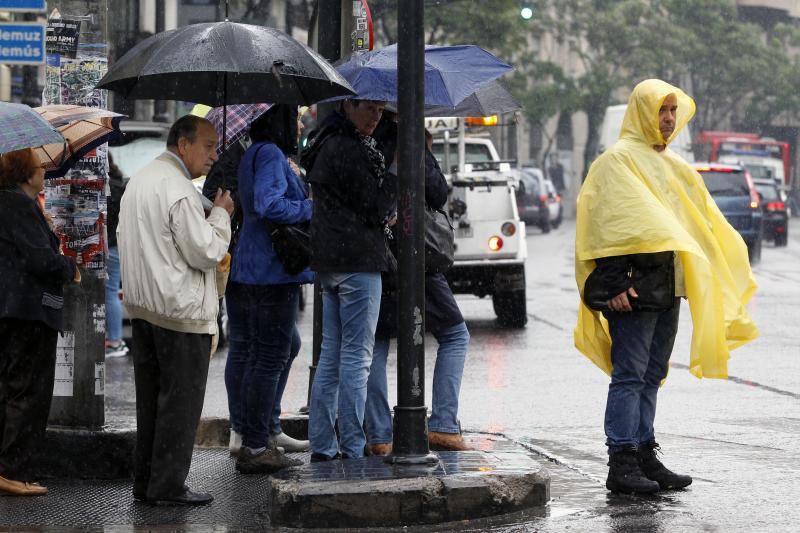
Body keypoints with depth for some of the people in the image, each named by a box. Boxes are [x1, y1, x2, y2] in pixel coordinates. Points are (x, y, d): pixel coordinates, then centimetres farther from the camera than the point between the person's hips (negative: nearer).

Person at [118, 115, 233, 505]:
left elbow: (123, 239, 21)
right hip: (181, 310, -9)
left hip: (141, 307, 9)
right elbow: (206, 252, -16)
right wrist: (221, 214, -3)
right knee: (180, 400, -2)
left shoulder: (138, 180, 13)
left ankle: (145, 482, 19)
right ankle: (167, 486, 0)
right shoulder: (178, 189, -18)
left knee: (150, 398, 14)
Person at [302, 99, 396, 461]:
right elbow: (376, 206, -13)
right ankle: (353, 451, -5)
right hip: (357, 261, -10)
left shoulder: (329, 143, 17)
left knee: (331, 356, 12)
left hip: (328, 261, 10)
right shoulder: (350, 149, -15)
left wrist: (382, 216, 10)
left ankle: (321, 448, 15)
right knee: (356, 358, -6)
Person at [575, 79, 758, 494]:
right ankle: (622, 464, -8)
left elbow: (701, 220, 27)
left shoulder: (671, 165, 20)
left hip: (668, 285, 8)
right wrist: (614, 284, -22)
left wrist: (733, 267, 23)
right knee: (629, 375, -8)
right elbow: (608, 224, -14)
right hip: (635, 287, -8)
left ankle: (645, 457, 15)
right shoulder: (618, 160, -6)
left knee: (651, 375, 11)